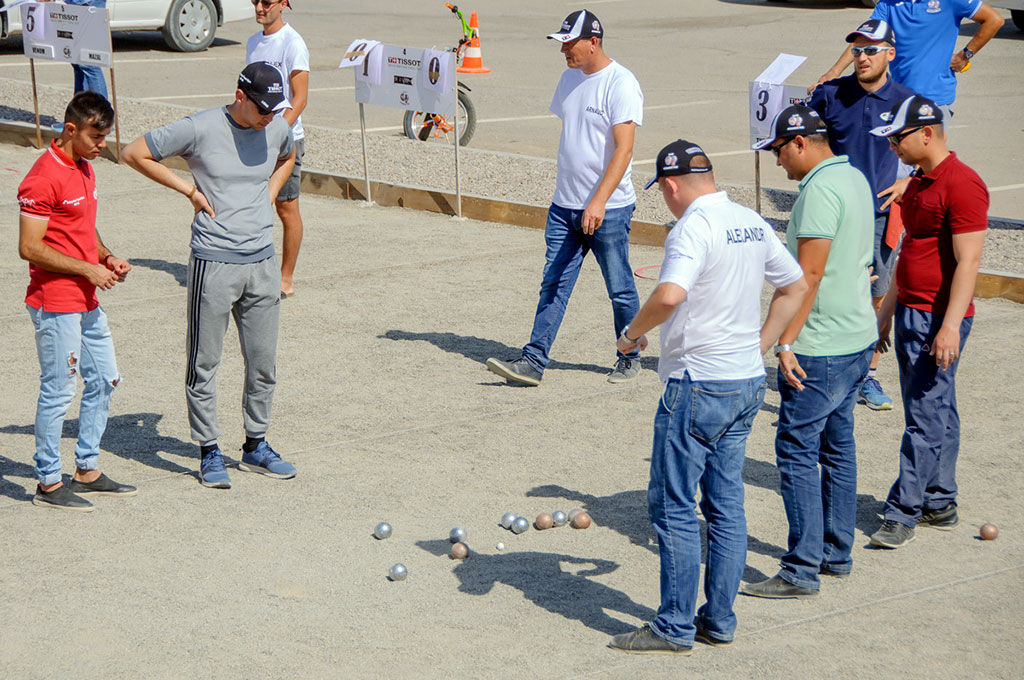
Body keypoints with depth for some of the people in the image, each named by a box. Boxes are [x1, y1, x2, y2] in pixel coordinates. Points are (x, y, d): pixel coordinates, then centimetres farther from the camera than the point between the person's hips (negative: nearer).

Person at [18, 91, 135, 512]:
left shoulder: (84, 169, 12)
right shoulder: (44, 177, -18)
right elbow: (30, 248, -20)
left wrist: (107, 257, 6)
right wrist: (87, 268, -18)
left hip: (87, 301, 9)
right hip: (55, 303, -9)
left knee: (104, 380, 14)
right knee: (59, 390, -2)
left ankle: (88, 471, 25)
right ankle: (49, 484, 8)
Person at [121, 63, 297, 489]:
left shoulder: (277, 129, 4)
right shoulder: (200, 129, -12)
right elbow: (134, 154, -5)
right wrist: (190, 190, -6)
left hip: (262, 262, 5)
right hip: (213, 262, -5)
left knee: (263, 362, 9)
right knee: (204, 362, 2)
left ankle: (256, 446, 23)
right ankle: (209, 450, 13)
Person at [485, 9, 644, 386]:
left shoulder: (620, 84, -15)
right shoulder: (571, 77, 10)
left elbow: (624, 149, -21)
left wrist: (599, 200, -29)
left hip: (608, 209, -7)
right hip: (565, 205, 7)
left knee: (620, 289, 6)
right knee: (553, 285, 2)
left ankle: (629, 358, 22)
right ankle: (533, 361, 0)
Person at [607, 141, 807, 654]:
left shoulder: (694, 227, -16)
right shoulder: (752, 223, 10)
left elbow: (670, 294, -32)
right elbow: (796, 285, 21)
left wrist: (632, 333, -16)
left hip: (699, 384, -8)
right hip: (748, 382, 8)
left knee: (673, 506, 0)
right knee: (726, 505, 13)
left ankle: (675, 628, 3)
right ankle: (719, 621, 17)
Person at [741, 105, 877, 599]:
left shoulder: (820, 189, -18)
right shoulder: (856, 178, 13)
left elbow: (810, 275, -22)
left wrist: (786, 341, -20)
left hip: (820, 349, -10)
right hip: (858, 339, 10)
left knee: (797, 451, -6)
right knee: (838, 446, 16)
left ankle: (802, 571, -5)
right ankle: (836, 553, 24)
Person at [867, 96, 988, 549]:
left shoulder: (961, 184, -16)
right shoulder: (919, 182, 15)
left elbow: (968, 261, -20)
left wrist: (950, 326, -25)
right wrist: (887, 310, 23)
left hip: (939, 320, -10)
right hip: (911, 313, 10)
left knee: (925, 418, -7)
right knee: (936, 414, 14)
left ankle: (902, 514, -5)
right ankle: (939, 506, 20)